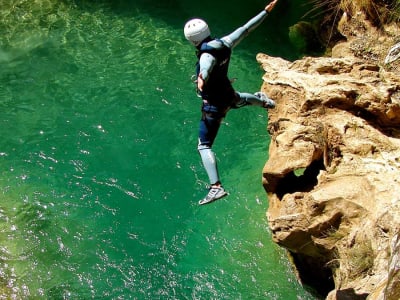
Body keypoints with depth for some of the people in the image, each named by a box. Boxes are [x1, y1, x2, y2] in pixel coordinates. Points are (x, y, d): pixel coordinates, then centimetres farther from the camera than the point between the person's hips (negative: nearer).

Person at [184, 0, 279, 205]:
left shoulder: (207, 55, -29)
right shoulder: (225, 43, -8)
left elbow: (207, 67, -53)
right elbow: (246, 29, 3)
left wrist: (202, 77, -76)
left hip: (213, 105, -8)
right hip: (229, 96, 8)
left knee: (204, 146, -7)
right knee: (240, 99, 45)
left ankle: (216, 187, -19)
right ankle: (264, 101, 76)